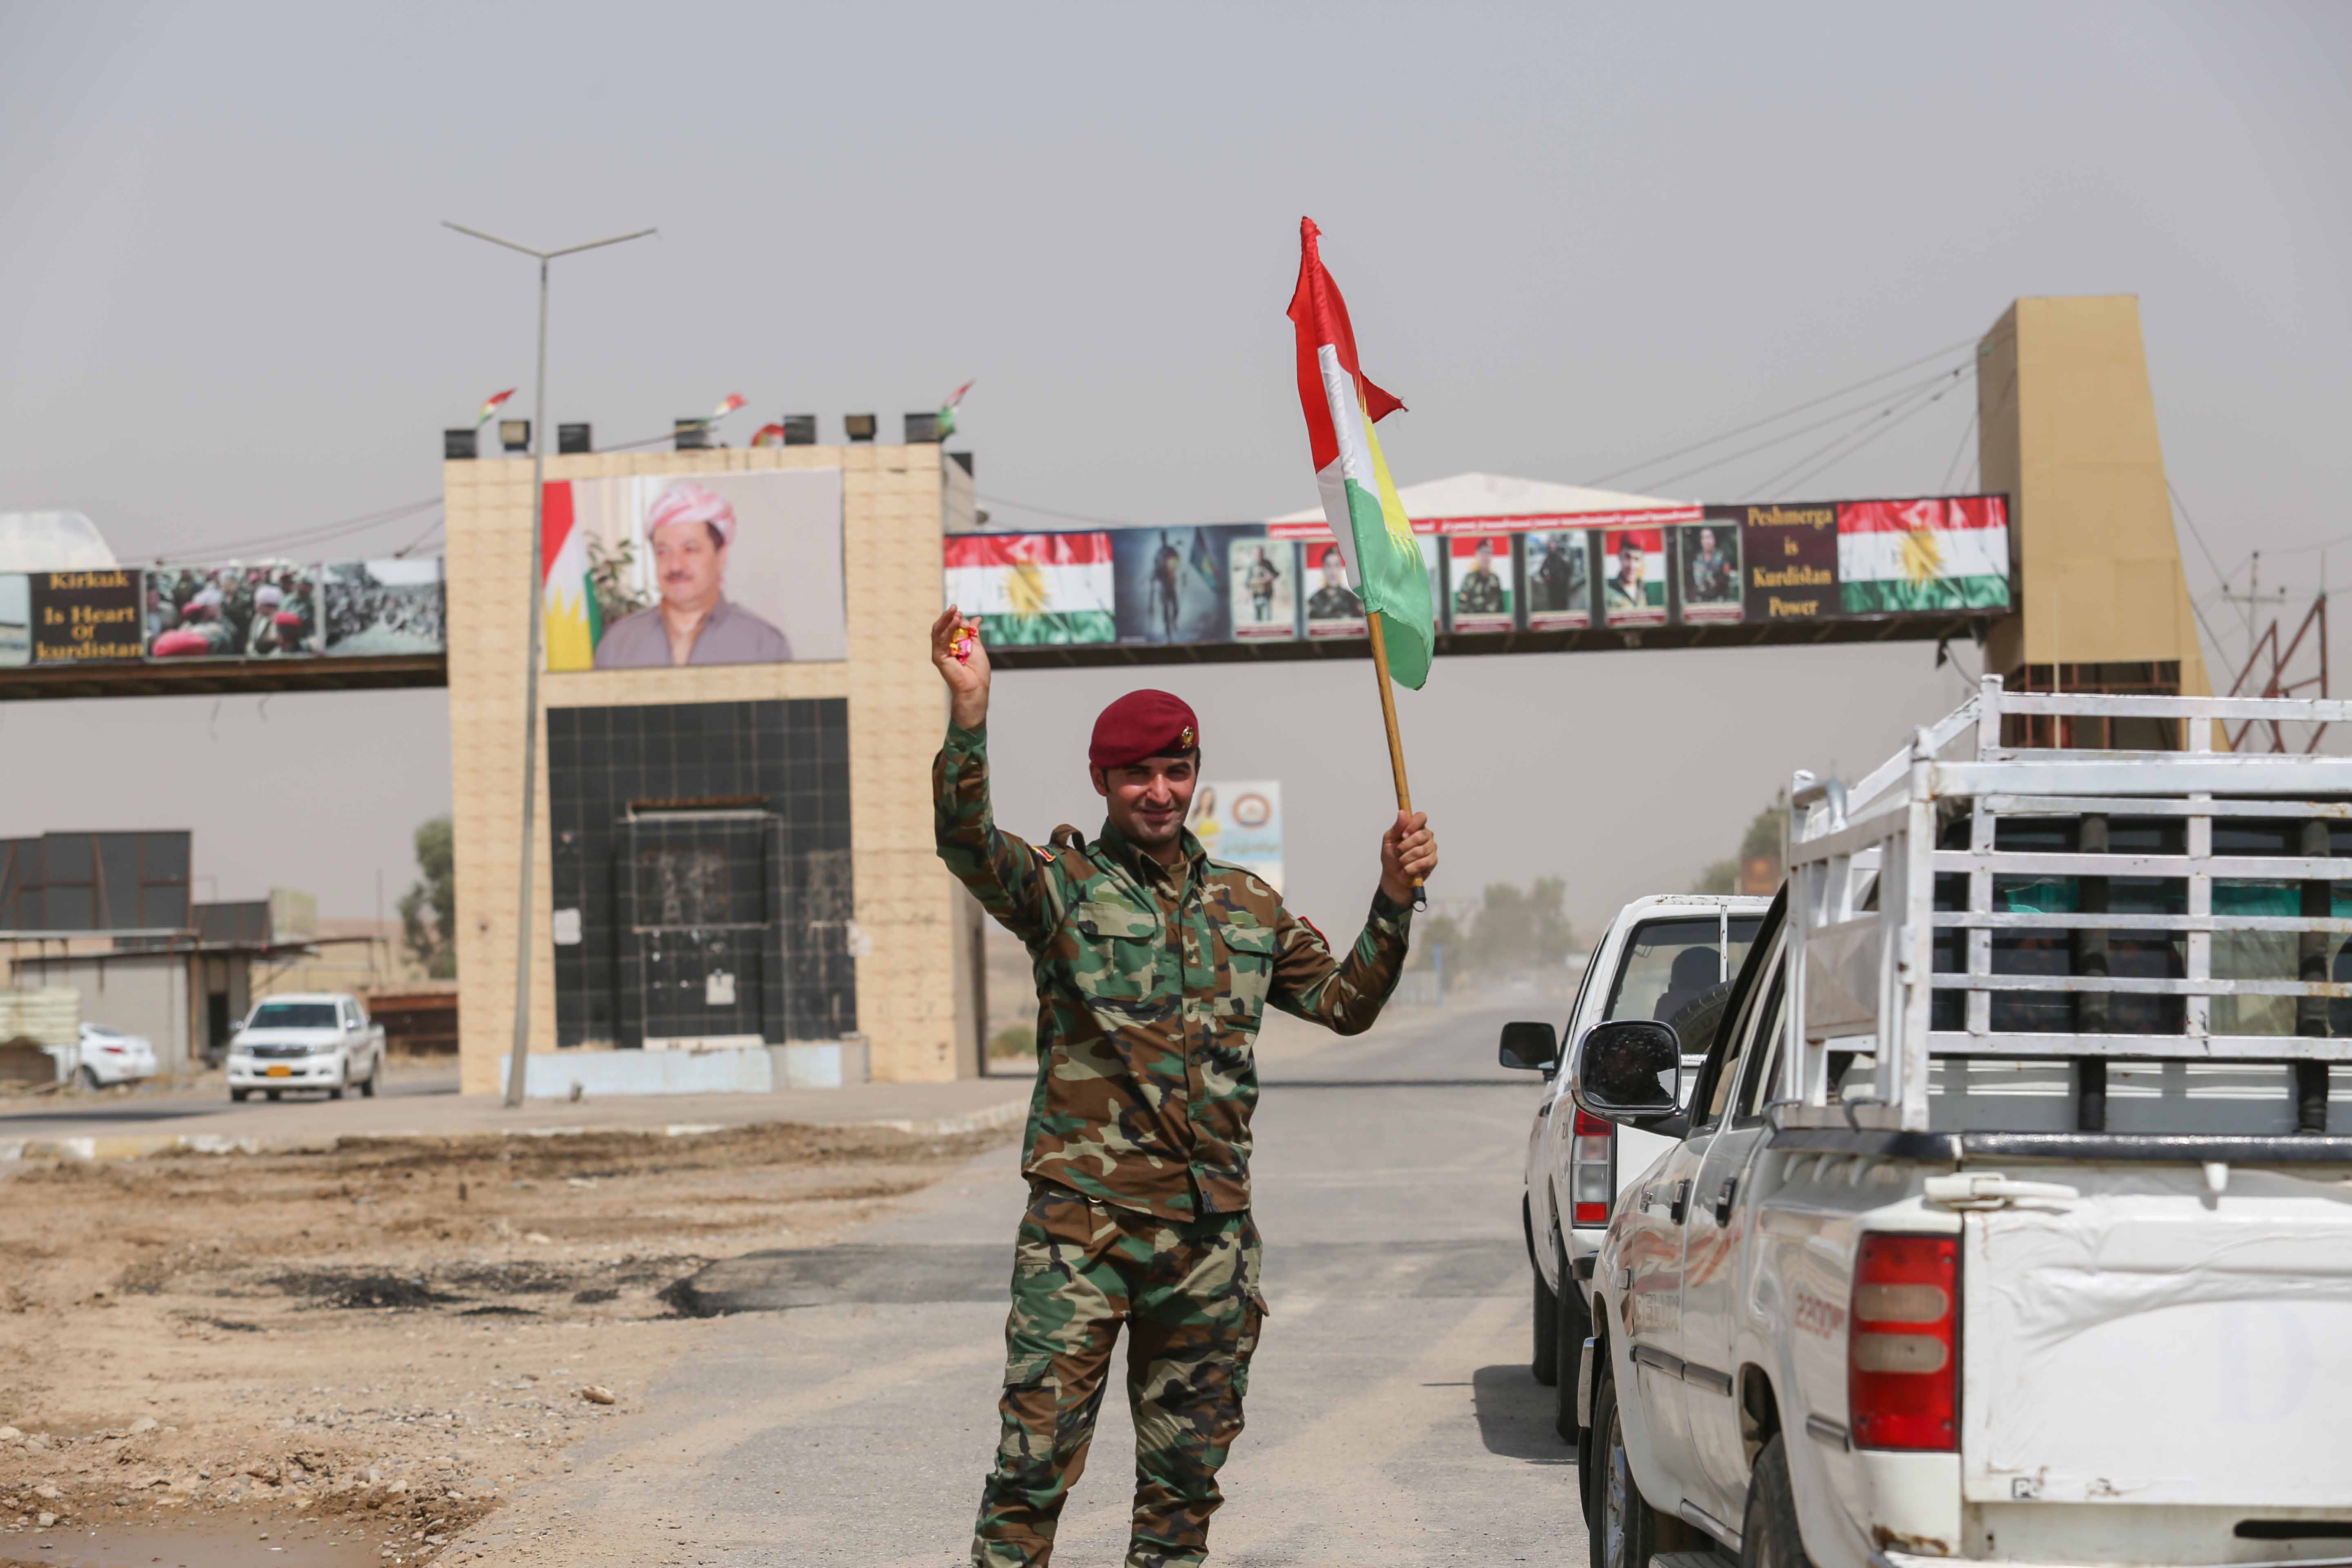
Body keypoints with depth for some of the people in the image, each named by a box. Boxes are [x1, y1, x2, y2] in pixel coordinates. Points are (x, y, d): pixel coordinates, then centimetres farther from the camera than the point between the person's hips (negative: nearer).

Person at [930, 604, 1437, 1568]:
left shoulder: (1248, 909, 17)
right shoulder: (1060, 885, 2)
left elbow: (1345, 1003, 23)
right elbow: (965, 840, -17)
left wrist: (1394, 903, 9)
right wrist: (969, 713, -31)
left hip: (1211, 1226, 5)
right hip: (1082, 1217, -4)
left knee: (1186, 1467, 10)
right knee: (1038, 1450, -10)